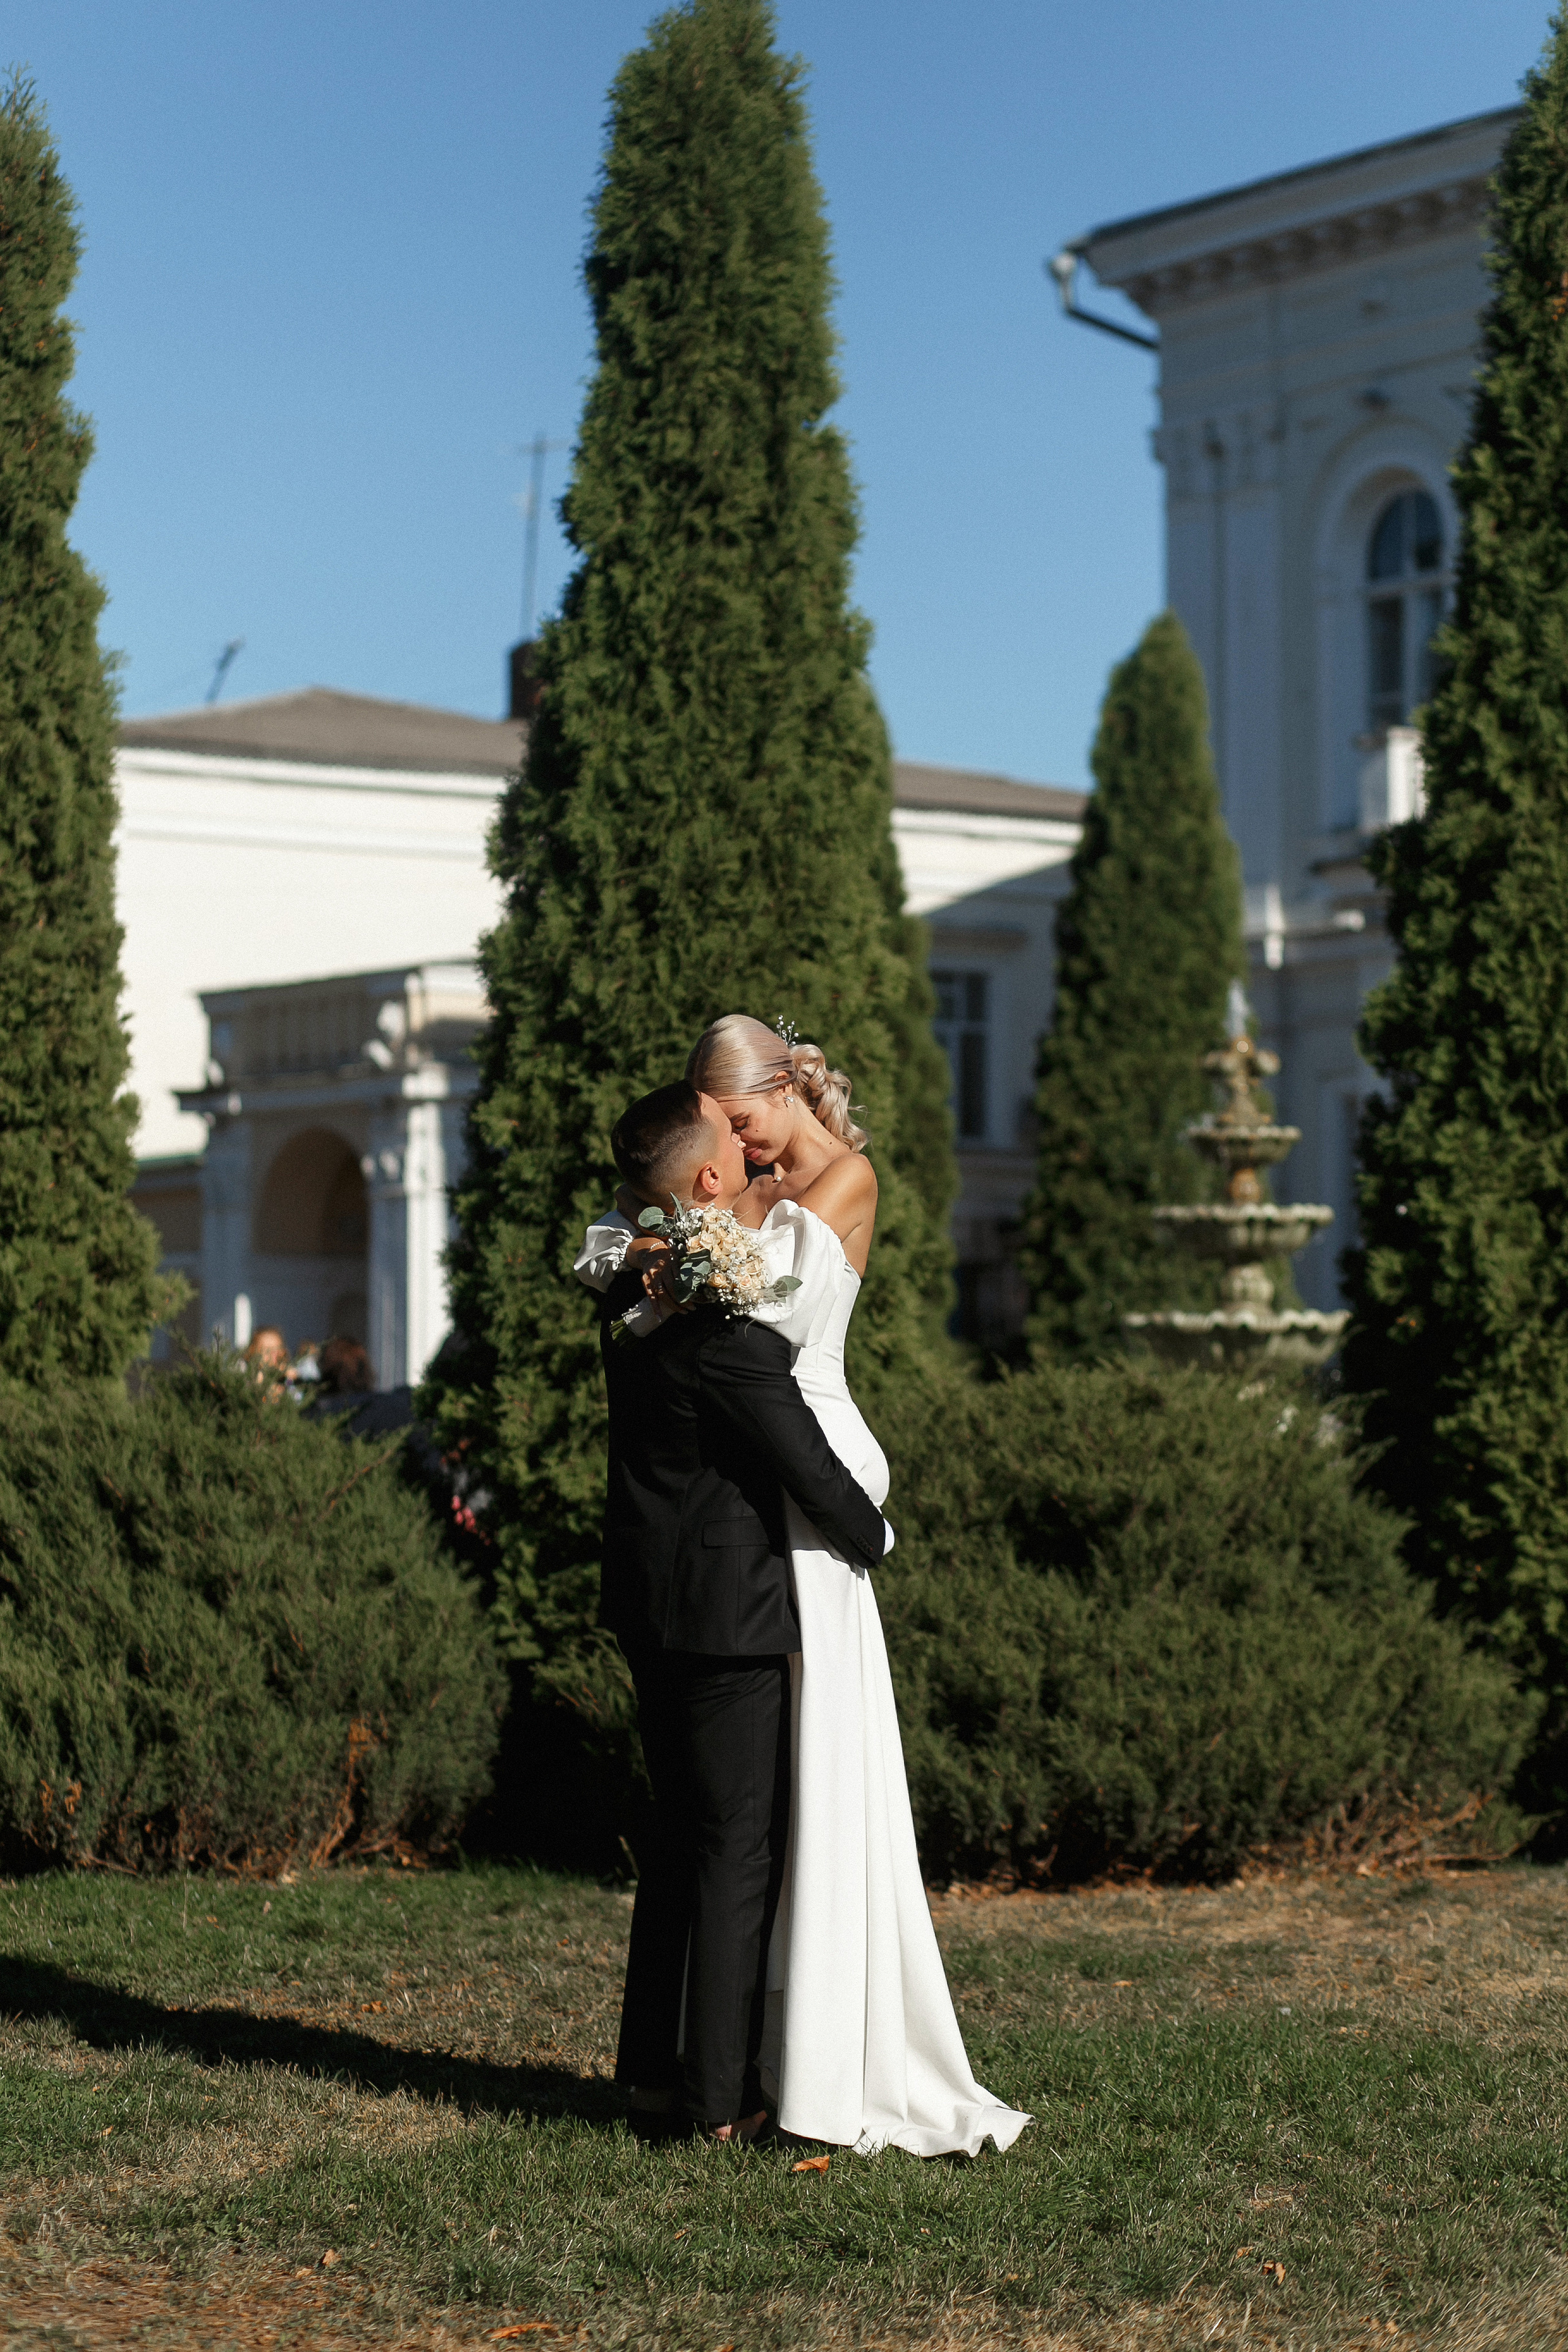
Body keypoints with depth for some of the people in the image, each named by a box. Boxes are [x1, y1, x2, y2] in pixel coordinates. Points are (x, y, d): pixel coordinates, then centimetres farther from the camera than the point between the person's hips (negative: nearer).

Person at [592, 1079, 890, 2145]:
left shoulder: (636, 1283, 4)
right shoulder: (724, 1320, -24)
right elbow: (806, 1464, -18)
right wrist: (873, 1533, 1)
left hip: (652, 1598, 9)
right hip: (727, 1608, -9)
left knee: (684, 1836, 17)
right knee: (742, 1848, 0)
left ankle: (656, 2067, 24)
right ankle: (723, 2093, 5)